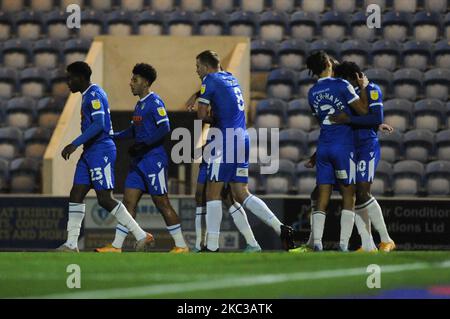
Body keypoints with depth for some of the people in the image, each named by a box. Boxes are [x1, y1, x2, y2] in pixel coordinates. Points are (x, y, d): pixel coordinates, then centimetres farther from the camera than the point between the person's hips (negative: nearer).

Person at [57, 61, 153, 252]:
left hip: (101, 150, -10)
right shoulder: (88, 95, 19)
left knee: (105, 199, -11)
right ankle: (71, 244, 2)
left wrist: (75, 144, -28)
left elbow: (99, 124, -24)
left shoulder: (94, 95, -13)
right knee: (75, 196, 4)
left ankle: (142, 236, -6)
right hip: (90, 152, 10)